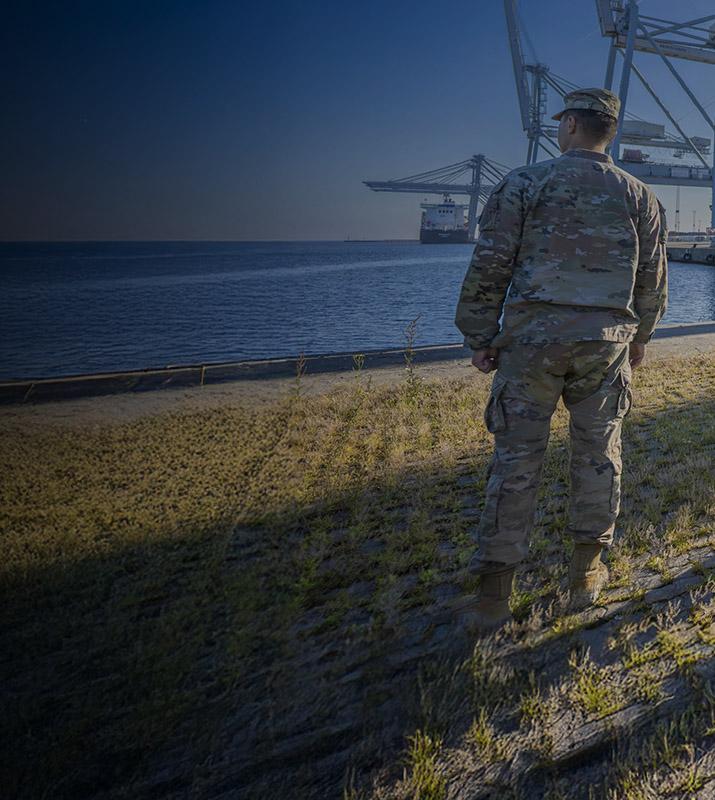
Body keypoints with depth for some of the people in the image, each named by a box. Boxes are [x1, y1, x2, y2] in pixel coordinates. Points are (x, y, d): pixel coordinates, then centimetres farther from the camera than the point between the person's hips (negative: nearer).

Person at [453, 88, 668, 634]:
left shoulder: (526, 183, -1)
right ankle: (587, 574, 22)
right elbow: (654, 279, 12)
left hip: (532, 335, -2)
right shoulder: (638, 195, 9)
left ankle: (495, 595, 3)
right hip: (605, 340, 3)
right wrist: (640, 337, 25)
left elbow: (489, 267, -6)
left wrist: (481, 337, 2)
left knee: (517, 458, 1)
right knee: (598, 453, 14)